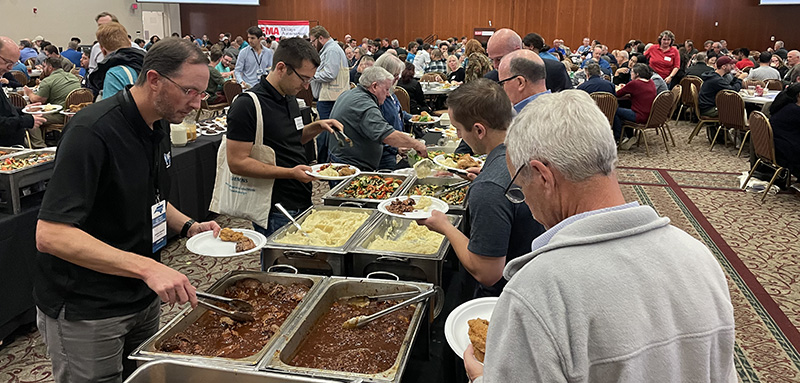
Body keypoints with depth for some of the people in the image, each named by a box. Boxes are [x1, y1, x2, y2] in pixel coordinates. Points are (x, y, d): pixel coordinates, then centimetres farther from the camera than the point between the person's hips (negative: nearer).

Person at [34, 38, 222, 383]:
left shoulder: (158, 125, 3)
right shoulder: (92, 131, -24)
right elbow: (50, 235, -31)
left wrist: (188, 226, -1)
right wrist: (146, 267, -38)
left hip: (143, 299, 8)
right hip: (84, 313, -8)